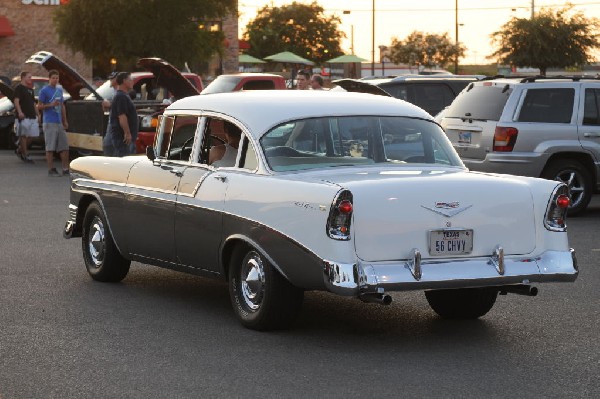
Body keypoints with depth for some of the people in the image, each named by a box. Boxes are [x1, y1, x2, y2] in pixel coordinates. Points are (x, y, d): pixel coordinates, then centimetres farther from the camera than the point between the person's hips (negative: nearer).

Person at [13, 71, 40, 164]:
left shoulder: (30, 89, 22)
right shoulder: (19, 88, -3)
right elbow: (16, 101, -14)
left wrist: (38, 115, 19)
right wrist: (19, 112, -28)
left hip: (32, 116, 8)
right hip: (23, 117, -8)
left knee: (31, 136, 5)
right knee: (23, 135, -4)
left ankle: (20, 150, 22)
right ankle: (25, 156, 0)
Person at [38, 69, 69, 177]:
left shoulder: (59, 90, 16)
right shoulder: (44, 90, -4)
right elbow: (39, 107, -5)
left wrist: (65, 121, 18)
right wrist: (51, 105, -19)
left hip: (59, 123, 7)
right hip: (49, 123, -7)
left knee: (64, 146, 6)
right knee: (50, 147, -4)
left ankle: (65, 169, 11)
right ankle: (51, 170, 0)